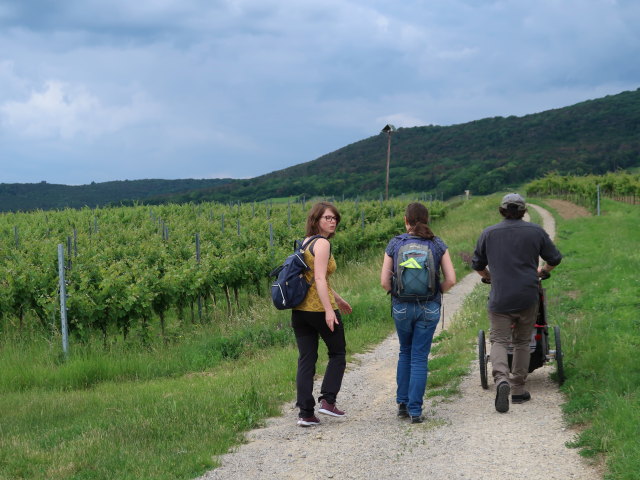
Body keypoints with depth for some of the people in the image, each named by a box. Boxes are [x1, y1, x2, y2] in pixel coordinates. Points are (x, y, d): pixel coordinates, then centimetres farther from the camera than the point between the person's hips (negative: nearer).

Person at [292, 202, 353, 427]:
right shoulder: (322, 243, -11)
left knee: (306, 360, 6)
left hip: (299, 309, 7)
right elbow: (319, 279, -21)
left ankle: (305, 413, 4)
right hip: (319, 308, -7)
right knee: (338, 353, 12)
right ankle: (327, 400, 5)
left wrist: (337, 298, 32)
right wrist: (329, 309, -25)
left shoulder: (305, 242, 16)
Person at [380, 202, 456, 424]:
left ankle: (402, 404, 21)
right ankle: (415, 411, 2)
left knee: (405, 353, 20)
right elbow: (451, 279, -4)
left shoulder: (395, 244, -1)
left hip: (401, 307, 1)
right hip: (429, 307, -1)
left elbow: (384, 281, -4)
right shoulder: (437, 245, 0)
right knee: (420, 358, 5)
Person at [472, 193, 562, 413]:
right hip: (528, 296, 1)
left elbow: (477, 265, 14)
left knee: (499, 340, 0)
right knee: (522, 342, 12)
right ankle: (518, 389, 14)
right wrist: (542, 271, 31)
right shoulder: (536, 231, 4)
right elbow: (555, 258, 10)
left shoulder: (488, 233, 6)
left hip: (499, 298, -1)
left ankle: (501, 379, -25)